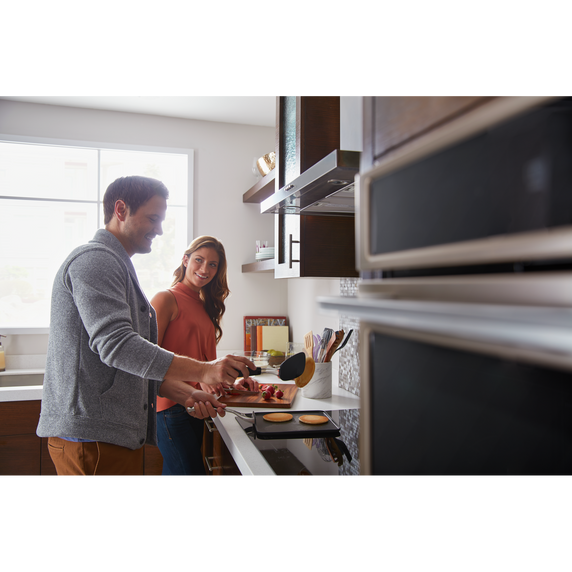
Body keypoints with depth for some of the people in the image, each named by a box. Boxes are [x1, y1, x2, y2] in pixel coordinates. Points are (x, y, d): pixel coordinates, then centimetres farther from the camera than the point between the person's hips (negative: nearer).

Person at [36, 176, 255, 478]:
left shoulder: (117, 265, 21)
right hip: (91, 437, -9)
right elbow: (115, 345, -24)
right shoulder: (94, 259, -11)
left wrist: (185, 394, 8)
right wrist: (202, 370, -26)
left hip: (119, 434, 10)